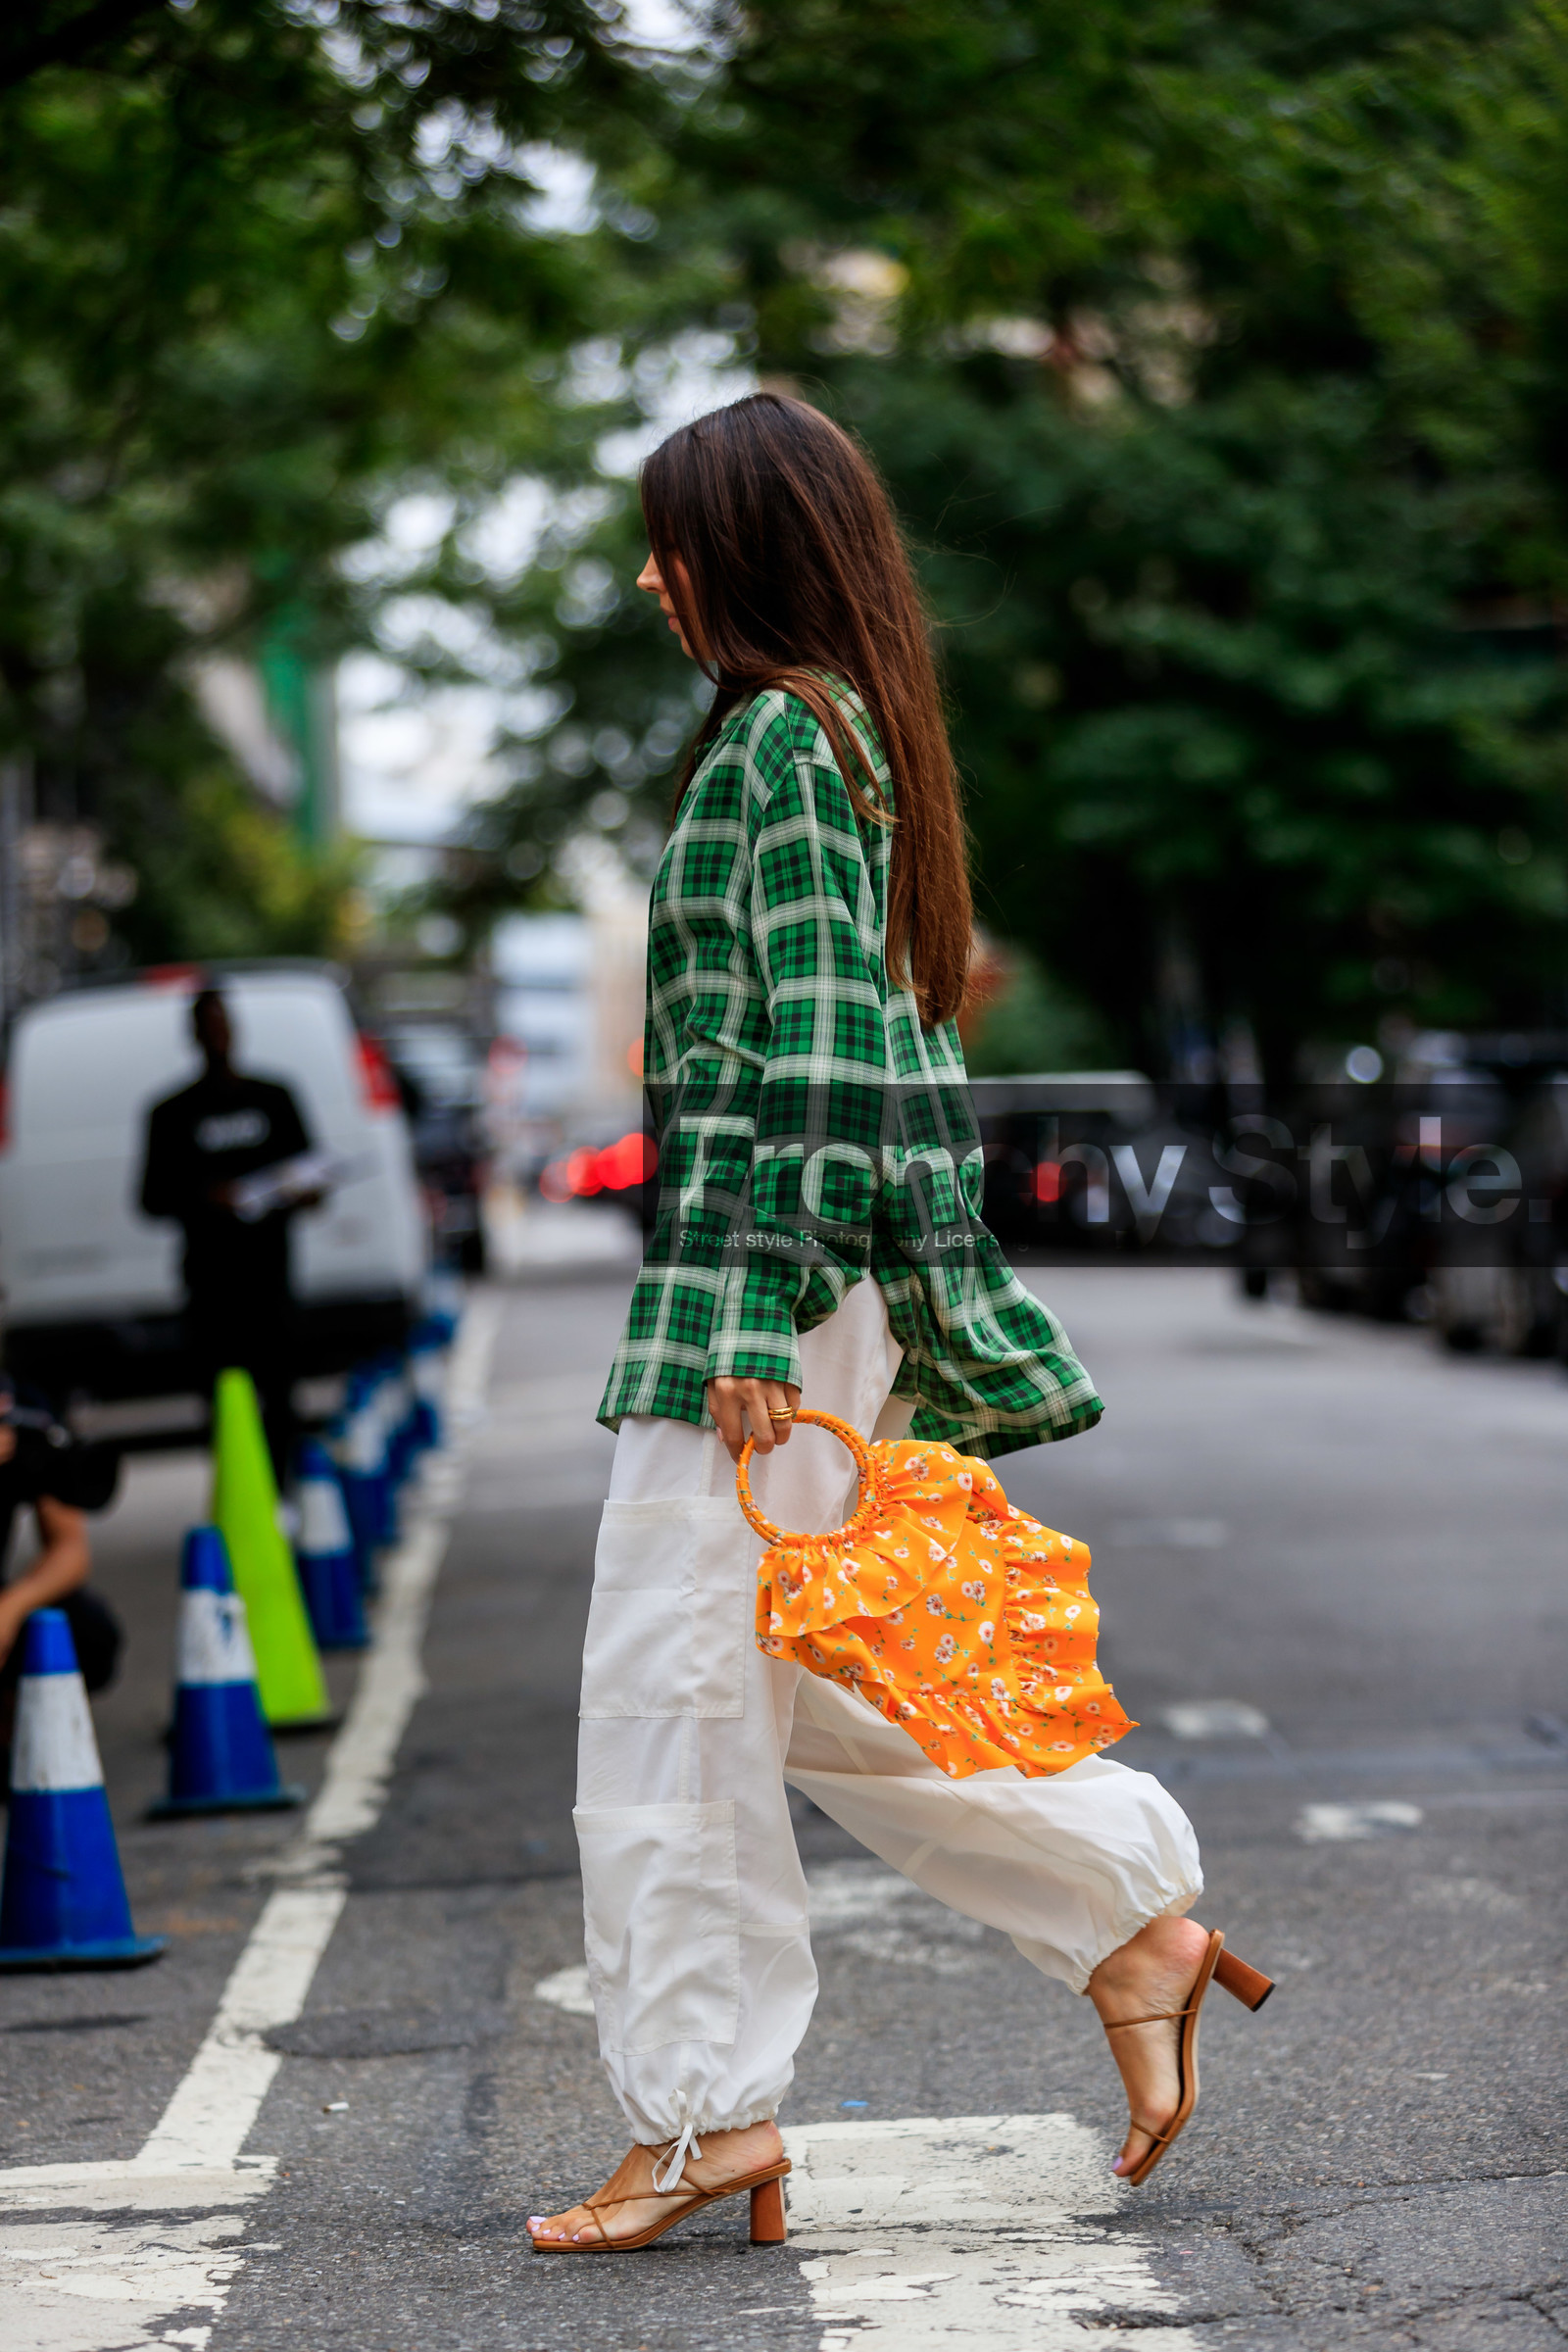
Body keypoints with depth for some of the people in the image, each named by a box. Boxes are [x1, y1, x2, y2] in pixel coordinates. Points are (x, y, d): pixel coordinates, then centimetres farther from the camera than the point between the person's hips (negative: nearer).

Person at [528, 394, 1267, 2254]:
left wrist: (757, 1320, -21)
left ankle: (704, 2116, 2)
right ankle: (1134, 1919, 17)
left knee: (674, 1684, -4)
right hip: (823, 1280, 10)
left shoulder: (784, 737, -12)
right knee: (798, 1693, 14)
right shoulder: (851, 730, 18)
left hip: (766, 1270, -10)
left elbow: (815, 1043, -18)